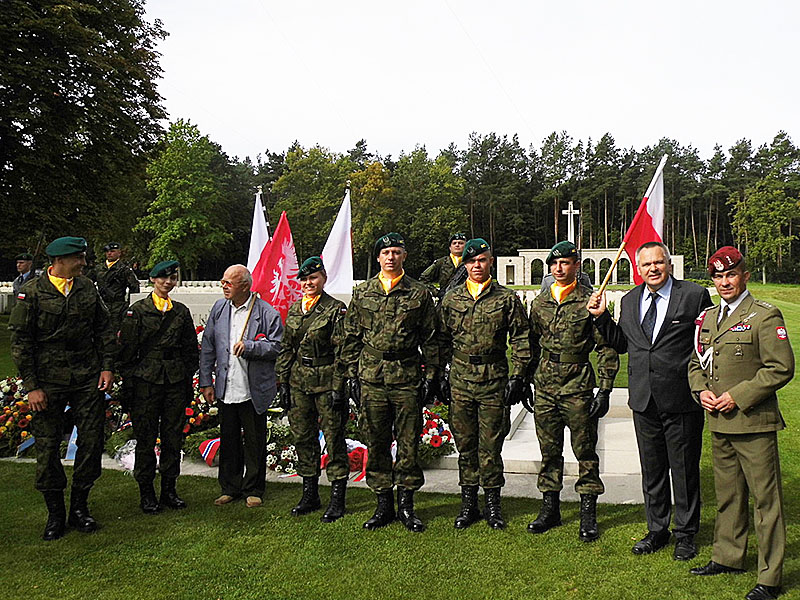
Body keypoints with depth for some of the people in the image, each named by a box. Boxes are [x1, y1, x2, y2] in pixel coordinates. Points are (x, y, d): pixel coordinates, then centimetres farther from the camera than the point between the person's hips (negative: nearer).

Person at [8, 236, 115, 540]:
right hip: (48, 382, -3)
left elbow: (104, 330, 13)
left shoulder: (88, 288, 7)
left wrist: (107, 366, 3)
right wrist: (31, 386, -8)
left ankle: (79, 507, 22)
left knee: (91, 442, 5)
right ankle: (55, 514, 21)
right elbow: (20, 341, -4)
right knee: (47, 447, 3)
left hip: (88, 379, 3)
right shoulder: (32, 292, -5)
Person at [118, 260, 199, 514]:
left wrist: (188, 380, 9)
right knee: (146, 437, 3)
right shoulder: (137, 310, 0)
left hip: (176, 382, 3)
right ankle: (146, 493, 15)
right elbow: (127, 350, -1)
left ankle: (169, 489, 21)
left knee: (173, 436, 8)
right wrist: (129, 383, -5)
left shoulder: (181, 311, 9)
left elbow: (191, 348, 13)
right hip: (146, 381, -3)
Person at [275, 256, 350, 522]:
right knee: (303, 438, 12)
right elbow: (286, 348, 15)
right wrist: (283, 382, 9)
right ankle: (310, 495, 26)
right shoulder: (294, 309, 11)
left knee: (334, 439, 0)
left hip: (326, 381, -6)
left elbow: (341, 351, -10)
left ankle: (337, 499, 11)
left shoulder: (336, 309, -7)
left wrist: (338, 388, -14)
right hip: (299, 382, 6)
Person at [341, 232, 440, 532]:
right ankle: (383, 503, 20)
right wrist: (351, 374, 6)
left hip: (407, 377, -1)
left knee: (408, 443, 4)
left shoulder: (419, 293, 4)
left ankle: (406, 504, 17)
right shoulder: (362, 292, 9)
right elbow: (351, 337, 11)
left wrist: (431, 377, 1)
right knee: (376, 443, 7)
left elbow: (430, 339, 5)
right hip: (371, 377, 2)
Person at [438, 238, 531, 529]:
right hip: (461, 380, 2)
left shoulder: (507, 298, 1)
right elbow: (442, 340, 13)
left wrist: (518, 376, -5)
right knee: (465, 443, 9)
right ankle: (469, 503, 21)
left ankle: (493, 504, 18)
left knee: (491, 444, 4)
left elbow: (521, 339, 1)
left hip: (494, 380, -2)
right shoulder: (451, 299, 8)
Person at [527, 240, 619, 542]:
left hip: (577, 385, -4)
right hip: (545, 384, 4)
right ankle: (550, 507, 24)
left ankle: (588, 513, 15)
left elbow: (607, 349, -4)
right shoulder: (539, 303, 10)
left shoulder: (590, 301, -5)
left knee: (585, 450, 3)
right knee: (549, 450, 12)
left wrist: (605, 390, -9)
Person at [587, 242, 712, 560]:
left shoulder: (695, 295, -6)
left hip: (682, 400, -4)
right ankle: (657, 530, 33)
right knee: (652, 470, 16)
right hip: (644, 400, 4)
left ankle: (686, 534, 28)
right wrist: (602, 317, 1)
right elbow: (621, 344, 13)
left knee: (684, 470, 9)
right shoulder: (630, 300, 8)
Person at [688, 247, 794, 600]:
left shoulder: (764, 316, -8)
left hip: (754, 423, -6)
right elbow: (696, 364, 20)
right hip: (719, 424, 7)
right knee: (727, 495, 18)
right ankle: (728, 557, 33)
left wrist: (738, 396, -16)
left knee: (765, 499, 1)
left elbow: (781, 368, -13)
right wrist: (701, 391, 1)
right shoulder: (707, 319, 13)